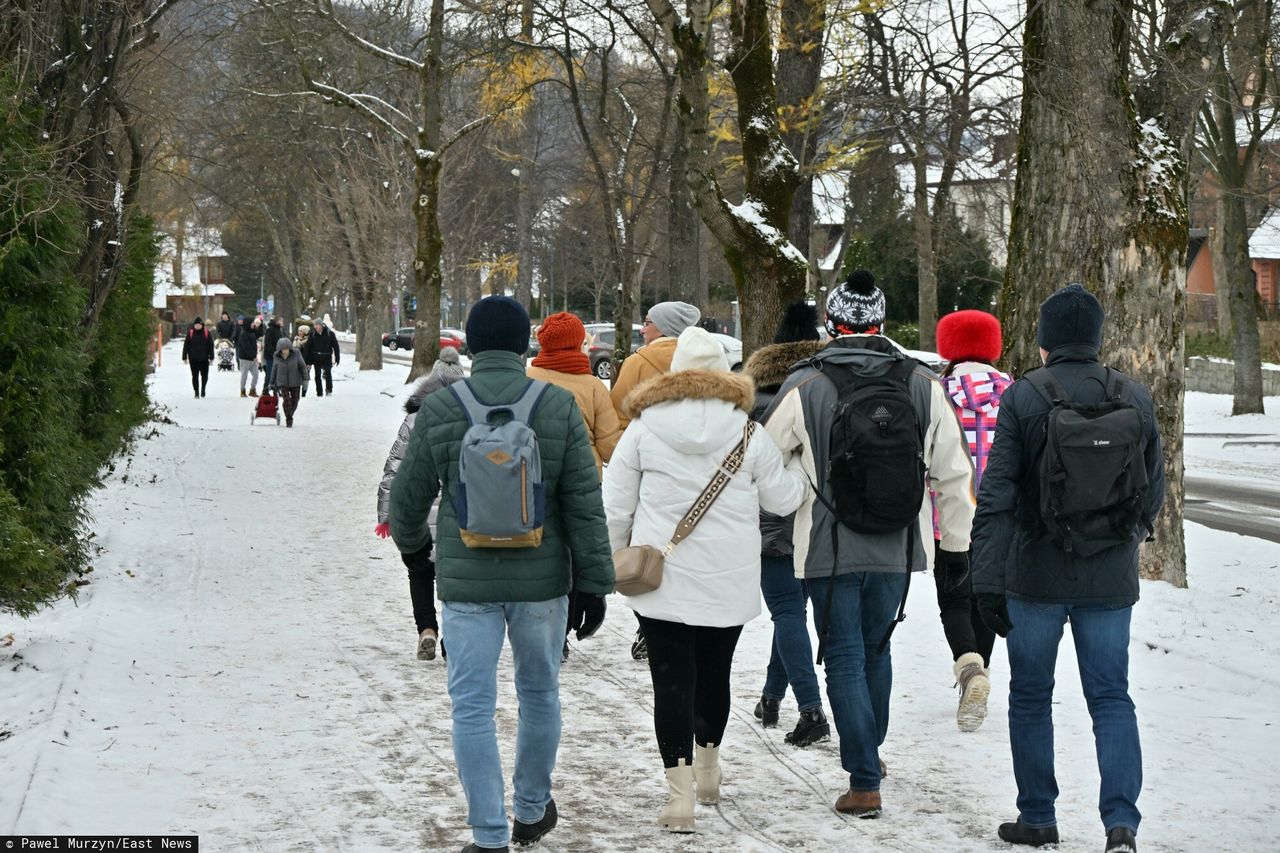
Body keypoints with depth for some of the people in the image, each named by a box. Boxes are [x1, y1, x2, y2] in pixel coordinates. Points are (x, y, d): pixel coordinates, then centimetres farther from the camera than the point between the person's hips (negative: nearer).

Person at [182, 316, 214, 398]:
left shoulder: (207, 333, 0)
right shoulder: (190, 333, 0)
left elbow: (211, 346, 3)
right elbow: (186, 345, 3)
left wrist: (211, 357, 0)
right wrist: (184, 357, 0)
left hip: (204, 358, 0)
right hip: (193, 359, 0)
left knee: (204, 375, 6)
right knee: (195, 376, 0)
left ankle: (203, 388, 31)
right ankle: (196, 392, 6)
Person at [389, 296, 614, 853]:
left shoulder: (438, 410, -6)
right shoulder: (558, 406, -5)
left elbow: (408, 494, 4)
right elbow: (584, 503, -5)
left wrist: (411, 540, 26)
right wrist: (593, 583, 2)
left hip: (467, 582, -1)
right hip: (542, 580, 1)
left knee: (473, 707, 4)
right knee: (539, 692, 19)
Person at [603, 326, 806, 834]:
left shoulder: (644, 427, -4)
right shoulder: (746, 433, -3)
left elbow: (616, 505, 1)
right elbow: (782, 498, 7)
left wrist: (613, 559, 15)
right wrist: (807, 476, 28)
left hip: (661, 579, -2)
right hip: (729, 582, 2)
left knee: (672, 681, -1)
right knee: (714, 674, 17)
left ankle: (680, 793, -9)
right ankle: (708, 772, 34)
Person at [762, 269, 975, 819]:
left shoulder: (805, 387, -10)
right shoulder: (923, 385, -1)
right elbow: (953, 474, 4)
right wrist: (957, 543, 15)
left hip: (830, 550, -3)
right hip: (897, 549, 3)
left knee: (845, 659, 3)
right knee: (876, 649, 22)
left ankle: (864, 783, -2)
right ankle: (869, 750, 38)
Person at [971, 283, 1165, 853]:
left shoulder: (1023, 397, -9)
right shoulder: (1135, 399, 1)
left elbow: (996, 494, -14)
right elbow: (1154, 490, 9)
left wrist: (987, 580, -13)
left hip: (1036, 573, -2)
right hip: (1110, 579, 2)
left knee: (1031, 696, 12)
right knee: (1111, 698, 7)